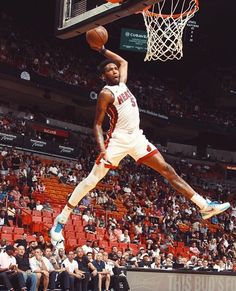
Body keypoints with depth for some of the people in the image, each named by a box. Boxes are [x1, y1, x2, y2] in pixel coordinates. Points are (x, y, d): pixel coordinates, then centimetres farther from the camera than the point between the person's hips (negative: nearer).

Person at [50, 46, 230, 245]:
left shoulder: (122, 83, 13)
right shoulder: (106, 93, -9)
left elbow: (123, 61, 32)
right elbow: (97, 125, -11)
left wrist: (102, 50, 19)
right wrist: (103, 150, -25)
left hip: (137, 138, 7)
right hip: (119, 139, -7)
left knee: (168, 170, 2)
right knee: (93, 178, -11)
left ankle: (205, 206, 3)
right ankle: (61, 220, -5)